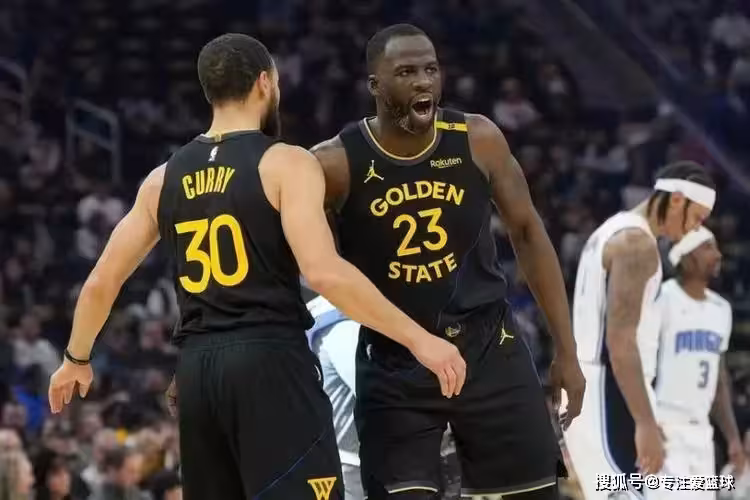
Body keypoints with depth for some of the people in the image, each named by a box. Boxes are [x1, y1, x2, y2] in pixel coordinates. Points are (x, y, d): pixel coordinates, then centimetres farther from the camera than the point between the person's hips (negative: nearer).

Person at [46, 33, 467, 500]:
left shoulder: (163, 180, 14)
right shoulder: (285, 163, -5)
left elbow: (101, 283, 19)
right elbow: (324, 271, -18)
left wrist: (77, 358, 36)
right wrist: (417, 338, -14)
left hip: (197, 369, 7)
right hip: (271, 361, -6)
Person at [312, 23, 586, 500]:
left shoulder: (479, 139, -7)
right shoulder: (338, 163, -15)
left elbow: (528, 233, 5)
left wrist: (567, 350, 5)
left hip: (488, 348, 2)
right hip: (394, 363, -2)